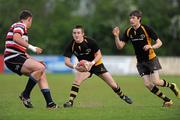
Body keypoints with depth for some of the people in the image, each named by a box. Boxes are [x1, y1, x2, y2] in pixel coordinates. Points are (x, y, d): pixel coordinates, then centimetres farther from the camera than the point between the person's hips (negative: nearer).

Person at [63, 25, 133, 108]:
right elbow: (66, 61, -23)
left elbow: (99, 55, -16)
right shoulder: (71, 46, -21)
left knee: (113, 84, 2)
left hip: (96, 64, -1)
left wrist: (92, 63, -34)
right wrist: (74, 66, -44)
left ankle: (123, 97, 29)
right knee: (77, 80, -28)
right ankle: (70, 102, -22)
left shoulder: (90, 42, -25)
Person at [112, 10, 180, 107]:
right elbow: (120, 46, -2)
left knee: (156, 82, -15)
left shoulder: (146, 29, -14)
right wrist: (116, 36, -19)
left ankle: (172, 86, 17)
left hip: (151, 59, -4)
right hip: (140, 62, 4)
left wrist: (151, 46, -31)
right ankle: (167, 100, 9)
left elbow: (159, 43, -11)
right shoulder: (128, 32, -1)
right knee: (148, 84, -6)